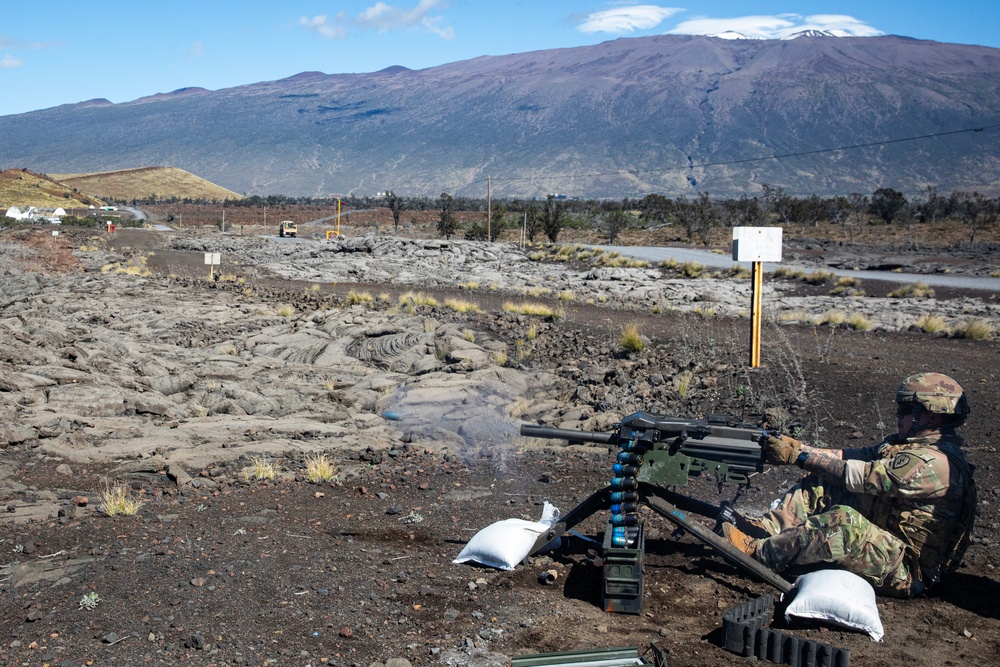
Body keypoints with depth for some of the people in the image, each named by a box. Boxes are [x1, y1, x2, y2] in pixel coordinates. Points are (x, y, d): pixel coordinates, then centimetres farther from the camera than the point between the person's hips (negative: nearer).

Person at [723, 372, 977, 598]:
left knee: (844, 519, -35)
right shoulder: (907, 444, 11)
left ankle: (758, 551, -24)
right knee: (819, 482, 4)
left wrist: (798, 456, -22)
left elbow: (857, 476, -25)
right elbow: (851, 457, 5)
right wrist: (798, 447, -7)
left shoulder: (934, 463, -21)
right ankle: (764, 528, -7)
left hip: (906, 570, -10)